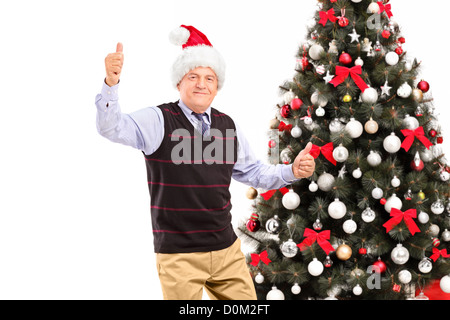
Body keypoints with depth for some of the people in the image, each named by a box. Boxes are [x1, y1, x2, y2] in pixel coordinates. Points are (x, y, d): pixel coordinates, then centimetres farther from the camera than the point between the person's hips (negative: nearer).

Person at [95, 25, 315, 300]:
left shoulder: (228, 126, 10)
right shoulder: (159, 121, -6)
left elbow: (253, 172, 19)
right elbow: (112, 128, -19)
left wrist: (292, 171, 4)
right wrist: (111, 83, -35)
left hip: (227, 249, 5)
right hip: (178, 255, -5)